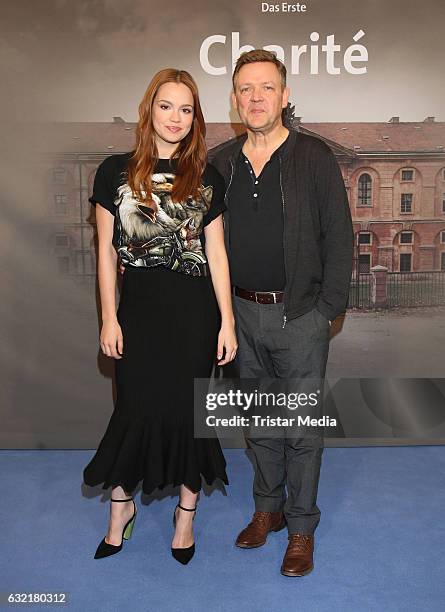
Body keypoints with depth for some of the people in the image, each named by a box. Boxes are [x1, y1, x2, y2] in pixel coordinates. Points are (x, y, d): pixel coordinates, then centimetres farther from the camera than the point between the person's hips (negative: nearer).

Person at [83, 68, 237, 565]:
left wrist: (227, 321, -2)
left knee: (186, 405, 8)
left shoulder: (205, 178, 3)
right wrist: (108, 317, -2)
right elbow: (106, 249, 2)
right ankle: (121, 504, 31)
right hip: (139, 305, 0)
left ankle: (186, 510, 28)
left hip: (194, 308, 1)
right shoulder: (116, 171, 1)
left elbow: (216, 252, 2)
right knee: (137, 406, 6)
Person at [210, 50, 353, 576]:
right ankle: (268, 508, 37)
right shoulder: (219, 163, 4)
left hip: (299, 316, -3)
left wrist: (327, 310, -8)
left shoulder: (314, 158, -6)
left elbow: (339, 239, -6)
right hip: (243, 314, 4)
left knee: (302, 428, 7)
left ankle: (301, 528, 26)